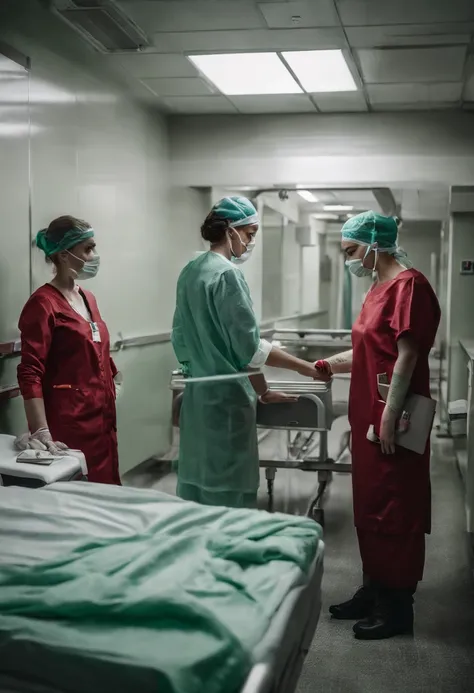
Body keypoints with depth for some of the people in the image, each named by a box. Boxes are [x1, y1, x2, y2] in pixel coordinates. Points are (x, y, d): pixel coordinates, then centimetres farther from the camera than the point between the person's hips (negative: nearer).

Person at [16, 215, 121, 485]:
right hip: (68, 423, -8)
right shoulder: (43, 303, -11)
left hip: (103, 417, 8)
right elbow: (30, 373, -18)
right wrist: (41, 432, -26)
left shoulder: (88, 298, 13)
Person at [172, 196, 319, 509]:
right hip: (227, 396, -9)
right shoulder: (227, 274, -16)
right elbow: (249, 347, -19)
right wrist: (305, 367, -11)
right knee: (230, 488, 1)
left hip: (198, 393, 9)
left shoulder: (190, 272, 10)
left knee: (198, 478, 15)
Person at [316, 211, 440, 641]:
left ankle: (397, 606, 13)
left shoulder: (408, 284, -14)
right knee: (370, 506, 16)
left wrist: (390, 416, -21)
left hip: (391, 421, -9)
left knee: (394, 509, 0)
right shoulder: (380, 289, 15)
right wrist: (327, 366, 11)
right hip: (368, 417, 9)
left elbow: (407, 355, -19)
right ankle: (374, 591, 29)